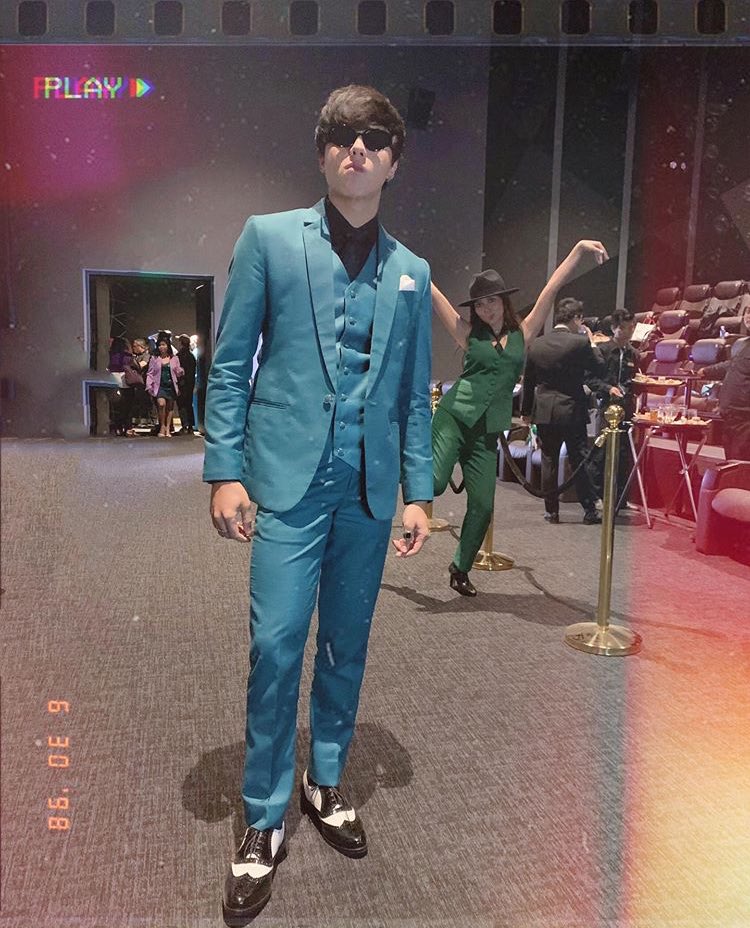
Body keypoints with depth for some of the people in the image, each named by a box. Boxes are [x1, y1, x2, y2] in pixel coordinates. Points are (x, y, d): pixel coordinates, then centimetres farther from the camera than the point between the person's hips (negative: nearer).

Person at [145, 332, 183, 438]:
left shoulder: (174, 358, 8)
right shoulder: (154, 359, 6)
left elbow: (178, 373, 10)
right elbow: (150, 373, 7)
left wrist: (181, 371, -13)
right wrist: (149, 385, -4)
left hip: (171, 385, 2)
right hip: (160, 386, -2)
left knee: (170, 407, 6)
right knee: (161, 404, -22)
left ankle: (168, 428, 17)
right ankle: (162, 426, -6)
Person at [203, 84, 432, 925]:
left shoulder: (411, 273, 11)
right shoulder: (268, 238, 4)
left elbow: (414, 394, 12)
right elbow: (229, 364, 0)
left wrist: (418, 492, 7)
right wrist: (226, 471, -7)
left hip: (369, 485, 3)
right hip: (289, 477, -3)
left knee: (347, 645, 12)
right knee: (276, 644, -4)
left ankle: (325, 783, 33)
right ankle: (263, 822, 16)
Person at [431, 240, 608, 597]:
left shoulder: (523, 333, 11)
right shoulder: (469, 334, 6)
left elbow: (551, 288, 8)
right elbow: (434, 295, 2)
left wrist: (579, 249, 8)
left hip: (486, 431, 3)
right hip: (454, 416, -2)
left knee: (482, 505, 2)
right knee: (435, 482, -21)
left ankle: (460, 568, 21)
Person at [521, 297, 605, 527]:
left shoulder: (536, 345, 3)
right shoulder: (580, 342, -11)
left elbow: (528, 382, 8)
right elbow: (598, 367, 0)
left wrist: (526, 411, 18)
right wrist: (591, 342, 10)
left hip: (544, 411, 3)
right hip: (572, 410, -3)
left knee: (549, 462, 10)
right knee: (580, 461, 5)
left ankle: (552, 511, 14)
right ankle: (590, 510, 8)